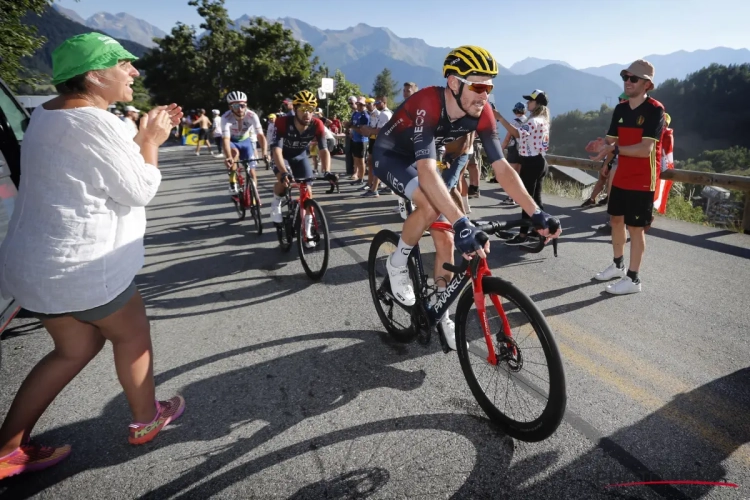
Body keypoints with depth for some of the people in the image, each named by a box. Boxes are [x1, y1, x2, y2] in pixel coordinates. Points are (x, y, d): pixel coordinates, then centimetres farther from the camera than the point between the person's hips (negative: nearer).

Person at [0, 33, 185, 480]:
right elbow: (139, 191, -17)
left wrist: (146, 137, 11)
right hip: (83, 265, -9)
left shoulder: (52, 114, 12)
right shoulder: (93, 122, -20)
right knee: (133, 337, 13)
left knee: (77, 348, 21)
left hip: (43, 262, 10)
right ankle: (146, 420, 33)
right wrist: (151, 141, -4)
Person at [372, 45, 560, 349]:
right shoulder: (427, 104, -37)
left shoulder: (481, 113, -19)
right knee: (431, 207, -34)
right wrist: (461, 224, -60)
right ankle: (397, 264, -5)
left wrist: (536, 214, -28)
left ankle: (441, 313, 15)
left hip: (420, 159, 6)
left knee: (445, 237, -2)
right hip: (389, 155, -5)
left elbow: (501, 167, -19)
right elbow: (427, 170, -50)